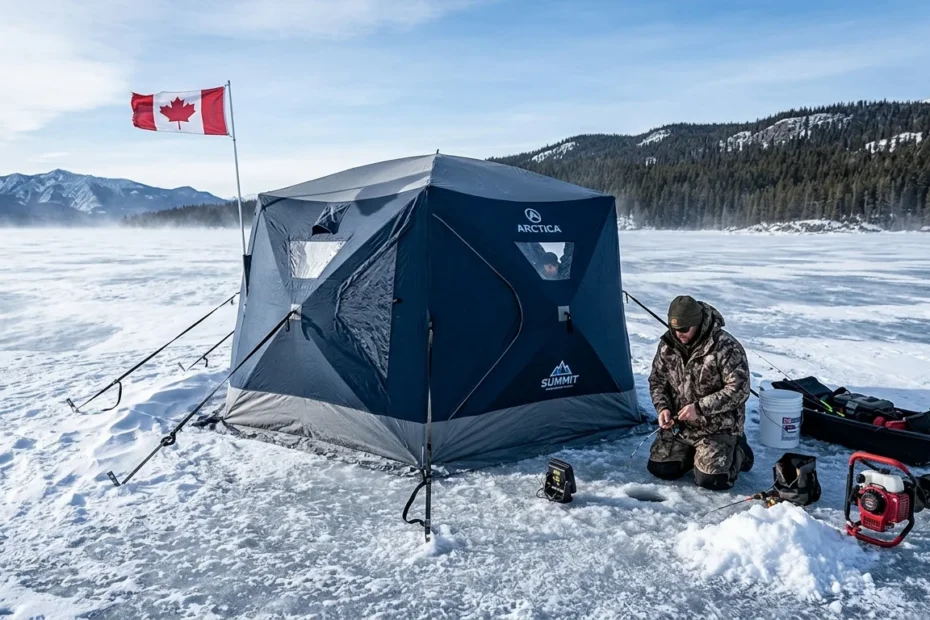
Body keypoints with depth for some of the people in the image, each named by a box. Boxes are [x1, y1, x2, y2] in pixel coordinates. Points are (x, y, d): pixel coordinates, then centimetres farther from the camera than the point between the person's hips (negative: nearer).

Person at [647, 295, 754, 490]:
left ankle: (737, 452, 17)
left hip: (717, 427, -5)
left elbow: (738, 390, -22)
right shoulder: (668, 344, -5)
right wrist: (663, 407, -11)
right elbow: (657, 380, 7)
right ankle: (695, 451, 27)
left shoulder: (726, 347, -22)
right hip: (679, 425, 5)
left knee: (709, 480, -14)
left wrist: (700, 408, -27)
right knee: (659, 469, 1)